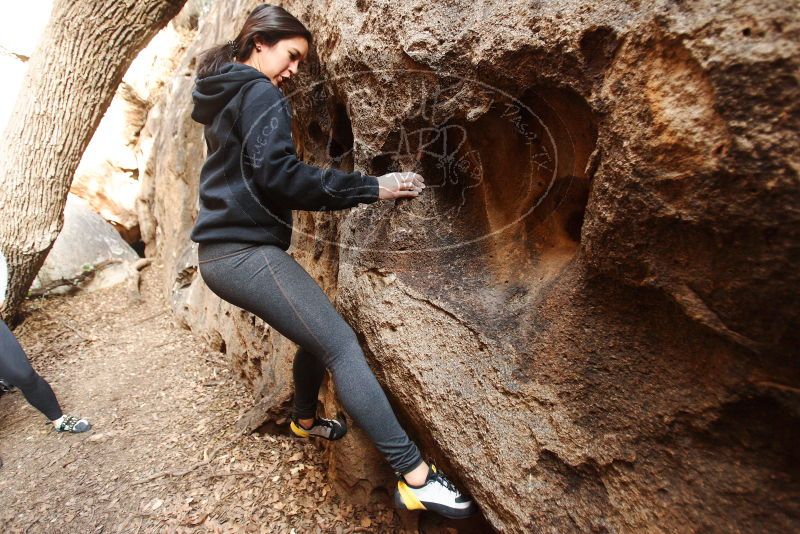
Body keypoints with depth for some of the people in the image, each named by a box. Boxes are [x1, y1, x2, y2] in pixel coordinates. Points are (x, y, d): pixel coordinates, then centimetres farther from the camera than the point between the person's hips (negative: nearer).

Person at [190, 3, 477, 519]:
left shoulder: (223, 99, 24)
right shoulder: (261, 94, -6)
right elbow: (275, 171, -19)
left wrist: (330, 195, 24)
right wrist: (368, 188, -17)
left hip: (220, 253, 10)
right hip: (247, 251, -10)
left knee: (318, 334, 20)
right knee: (342, 345, -15)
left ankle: (305, 419, 40)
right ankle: (415, 476, -14)